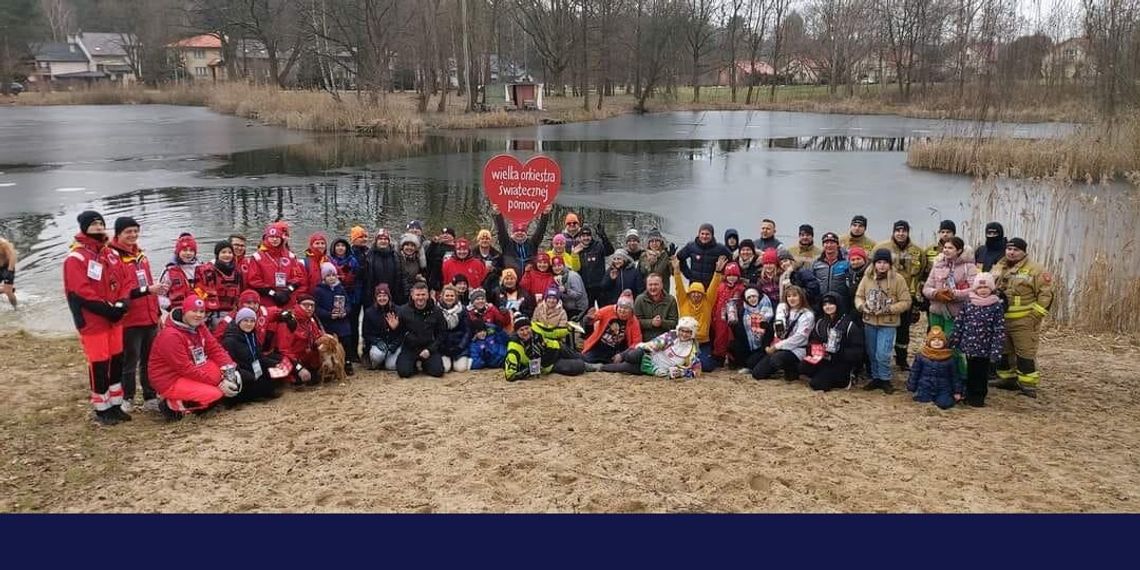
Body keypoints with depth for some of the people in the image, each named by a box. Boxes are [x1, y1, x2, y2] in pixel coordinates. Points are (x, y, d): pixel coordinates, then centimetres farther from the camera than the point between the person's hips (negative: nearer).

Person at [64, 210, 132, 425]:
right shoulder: (76, 257, -12)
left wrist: (123, 302, -7)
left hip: (114, 318, 7)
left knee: (117, 361, 12)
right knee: (99, 365, -1)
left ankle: (115, 405, 23)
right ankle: (101, 410, 11)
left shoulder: (111, 254, 13)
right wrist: (107, 309, -20)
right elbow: (80, 291, -19)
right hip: (93, 321, -7)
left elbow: (122, 281, 13)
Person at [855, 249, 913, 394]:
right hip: (869, 322, 4)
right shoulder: (867, 278, 1)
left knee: (882, 355, -10)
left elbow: (906, 302, -8)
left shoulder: (898, 279, -9)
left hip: (888, 324, -4)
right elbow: (858, 296, 7)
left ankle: (885, 380, 10)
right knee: (872, 354, 14)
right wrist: (862, 306, -14)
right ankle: (875, 378, 30)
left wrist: (888, 309, -19)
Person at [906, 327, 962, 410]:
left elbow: (955, 375, 7)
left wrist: (957, 392, 7)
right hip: (925, 389, 1)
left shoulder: (949, 358, -2)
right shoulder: (921, 356, -3)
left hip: (943, 389, -1)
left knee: (944, 404, -19)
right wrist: (911, 388, 5)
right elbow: (914, 373, 5)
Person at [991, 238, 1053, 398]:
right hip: (1001, 319, 6)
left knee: (1025, 353, -5)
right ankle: (1007, 378, 28)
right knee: (1003, 351, 15)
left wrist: (1035, 316, -14)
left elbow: (1046, 294, -10)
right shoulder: (998, 268, 11)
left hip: (1024, 321, -6)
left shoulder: (1035, 270, -8)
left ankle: (1028, 384, 2)